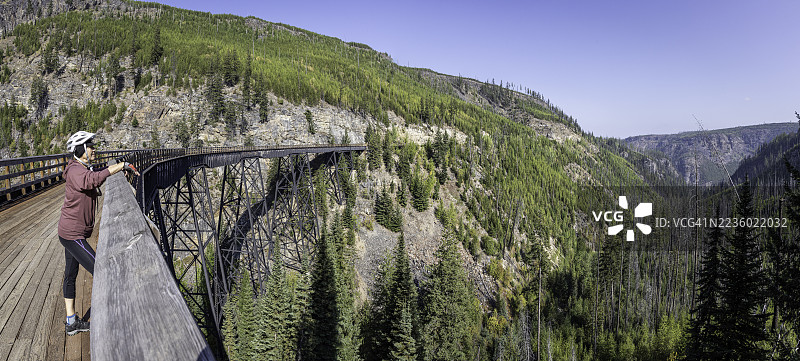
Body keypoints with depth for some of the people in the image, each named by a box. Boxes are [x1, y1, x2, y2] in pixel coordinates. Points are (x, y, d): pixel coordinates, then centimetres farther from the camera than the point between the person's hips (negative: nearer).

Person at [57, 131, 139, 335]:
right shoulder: (75, 171, -22)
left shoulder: (85, 169, 10)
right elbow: (91, 180, -45)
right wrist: (121, 165, -45)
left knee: (70, 275, 17)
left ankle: (71, 322, 28)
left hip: (72, 233, 11)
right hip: (73, 235, -11)